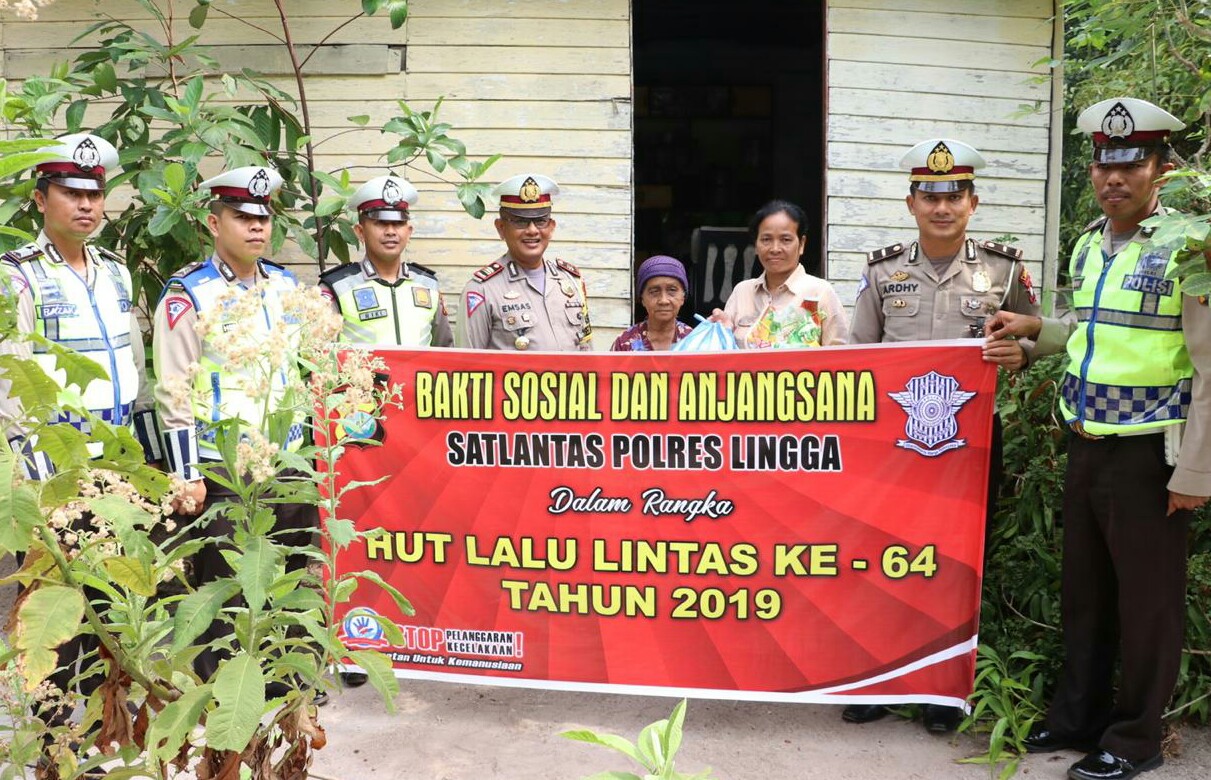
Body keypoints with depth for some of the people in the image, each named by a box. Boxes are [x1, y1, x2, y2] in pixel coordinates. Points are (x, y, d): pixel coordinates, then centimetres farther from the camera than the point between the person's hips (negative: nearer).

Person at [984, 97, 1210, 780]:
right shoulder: (1088, 245, 8)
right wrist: (1034, 329, 10)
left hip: (1149, 453, -7)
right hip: (1087, 443, 7)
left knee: (1147, 599, 6)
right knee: (1084, 589, 16)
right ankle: (1080, 714, 32)